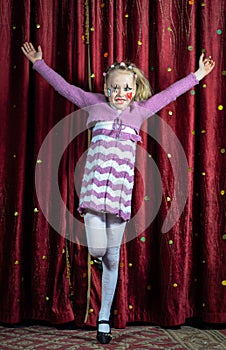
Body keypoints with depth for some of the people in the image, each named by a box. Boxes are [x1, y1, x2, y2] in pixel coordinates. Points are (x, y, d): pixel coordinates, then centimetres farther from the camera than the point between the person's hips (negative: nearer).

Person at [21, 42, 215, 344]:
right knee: (97, 250, -12)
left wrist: (197, 76, 26)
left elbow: (169, 93, 21)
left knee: (112, 257, 5)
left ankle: (104, 319, 17)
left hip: (121, 192, 1)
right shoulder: (96, 104, 9)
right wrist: (39, 63, 14)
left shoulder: (140, 111, 12)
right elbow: (64, 87, 13)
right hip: (94, 187, -1)